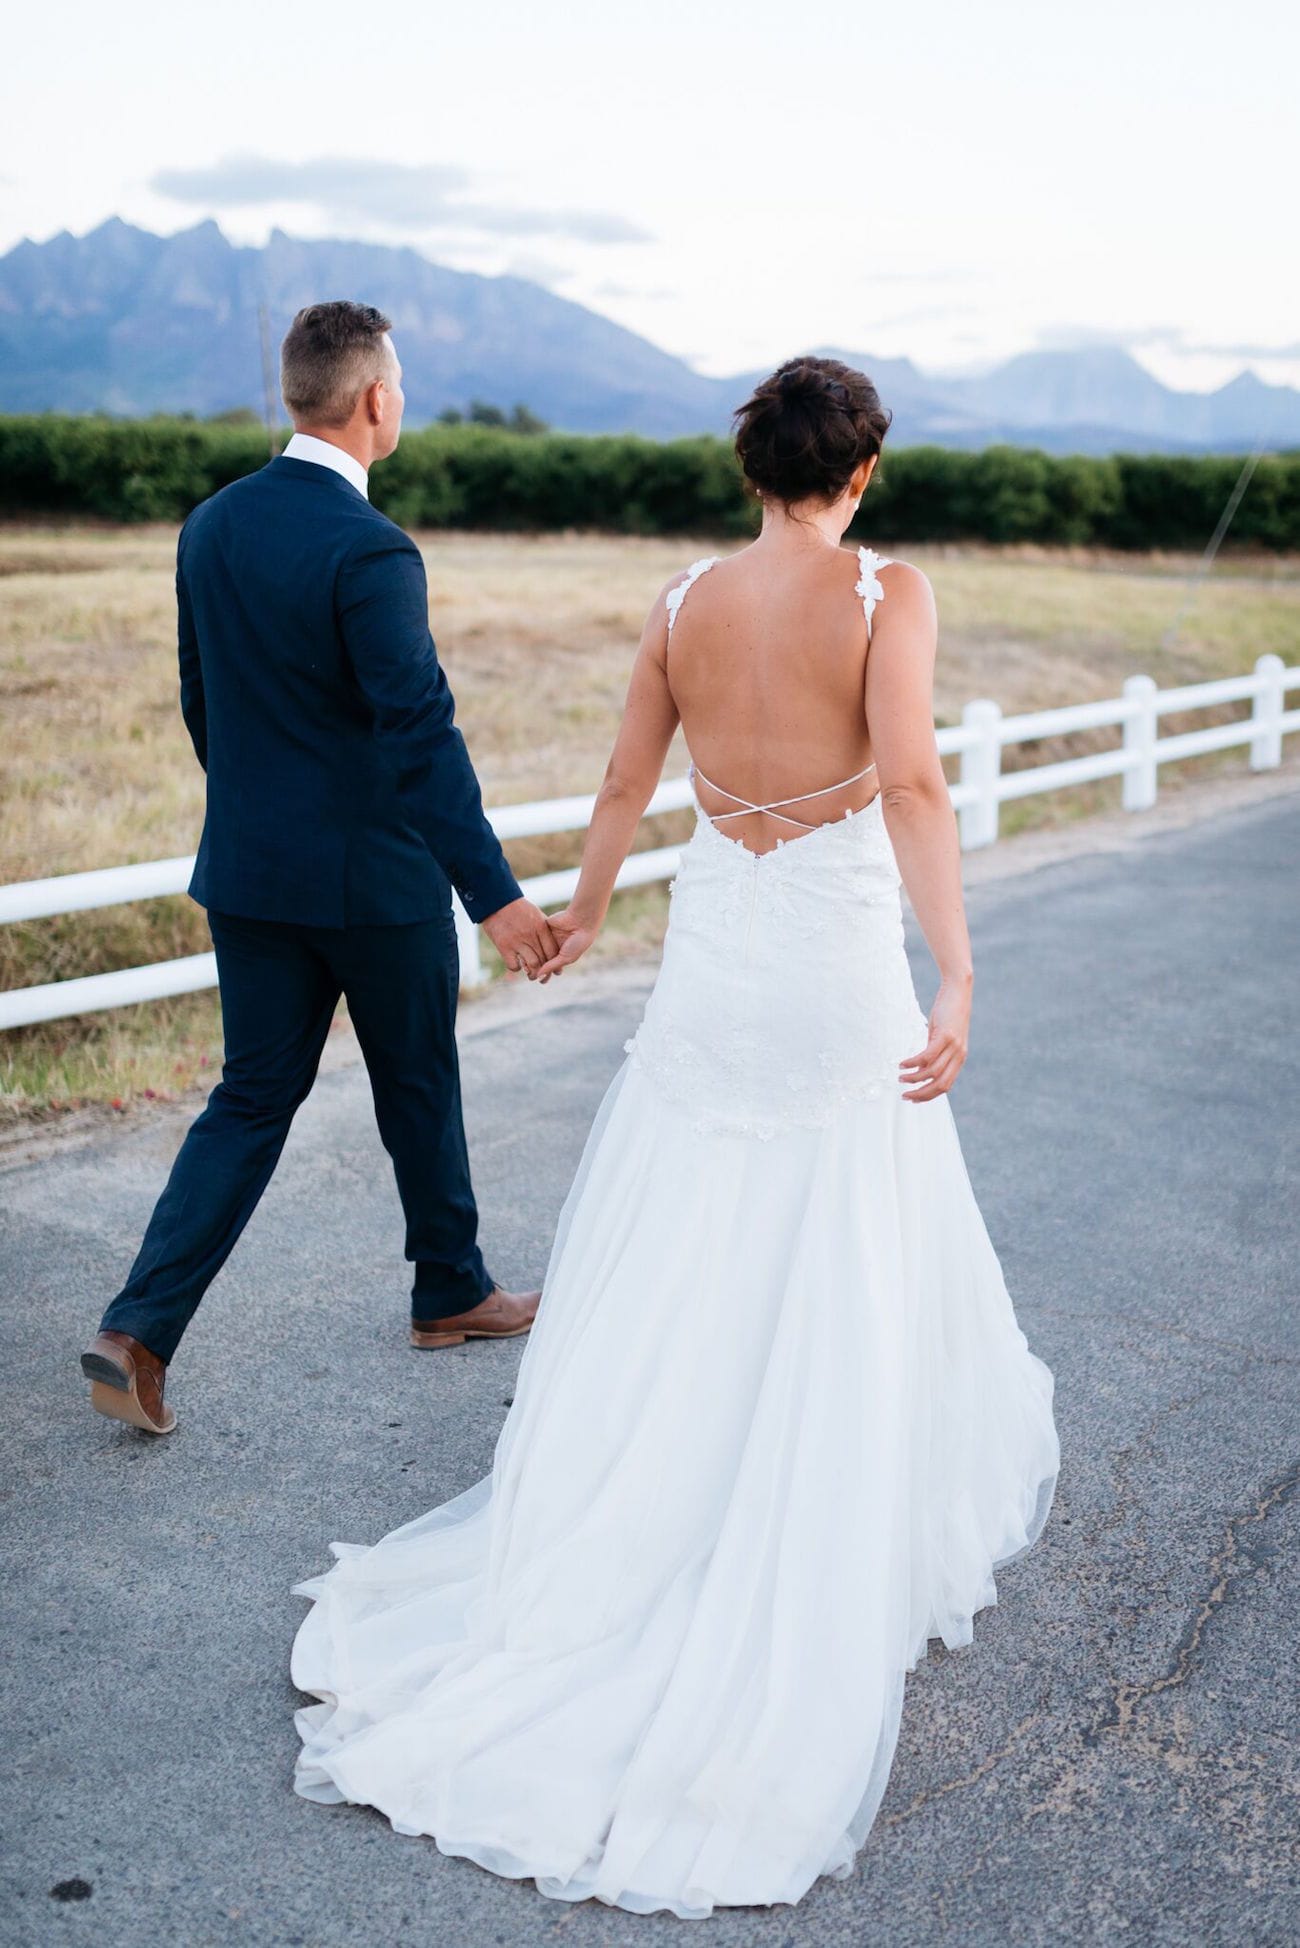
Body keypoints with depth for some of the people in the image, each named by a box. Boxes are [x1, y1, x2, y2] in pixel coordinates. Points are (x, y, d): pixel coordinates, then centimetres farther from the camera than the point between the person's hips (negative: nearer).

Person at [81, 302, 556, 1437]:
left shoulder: (211, 527, 4)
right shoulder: (368, 551, -19)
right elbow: (421, 733, -25)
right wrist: (493, 893, -26)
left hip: (248, 869, 6)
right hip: (374, 875, -6)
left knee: (253, 1099, 11)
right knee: (419, 1089, 14)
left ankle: (141, 1328, 1)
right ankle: (451, 1291, 33)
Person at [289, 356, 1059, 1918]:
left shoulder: (683, 604, 3)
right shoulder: (888, 593, -9)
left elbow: (626, 783, 12)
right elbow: (911, 781, -22)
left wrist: (582, 910, 28)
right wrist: (957, 977, -26)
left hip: (712, 959, 3)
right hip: (840, 972, -3)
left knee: (671, 1280, 13)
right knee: (842, 1287, 10)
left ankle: (596, 1544, 19)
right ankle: (816, 1575, 23)